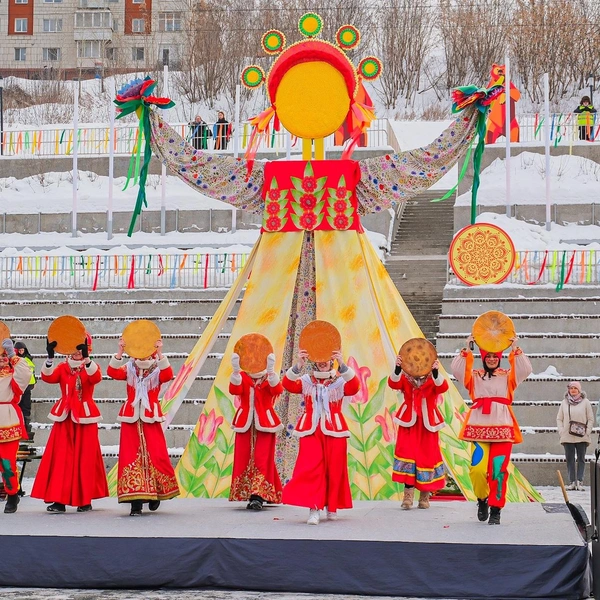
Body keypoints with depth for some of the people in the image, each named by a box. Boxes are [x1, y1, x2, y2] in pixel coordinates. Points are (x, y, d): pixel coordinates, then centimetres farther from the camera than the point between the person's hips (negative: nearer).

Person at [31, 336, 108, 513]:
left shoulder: (91, 367, 3)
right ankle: (59, 499, -3)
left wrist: (86, 358, -35)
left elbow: (96, 378, -21)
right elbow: (48, 377, -9)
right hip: (64, 417, 2)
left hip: (85, 416, -2)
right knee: (61, 458, -3)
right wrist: (50, 357, -24)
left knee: (85, 458, -1)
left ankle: (85, 500, 7)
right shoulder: (62, 367, 10)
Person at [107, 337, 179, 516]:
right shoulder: (129, 369, 6)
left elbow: (168, 375, -20)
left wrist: (160, 354, -29)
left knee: (155, 455, -6)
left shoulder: (157, 371, 3)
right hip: (131, 418, 1)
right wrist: (120, 352, -23)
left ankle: (156, 493, 18)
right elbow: (112, 372, -12)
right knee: (131, 457, -4)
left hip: (151, 419, -1)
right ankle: (136, 502, -2)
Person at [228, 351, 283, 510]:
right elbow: (234, 390, -14)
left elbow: (277, 390, -19)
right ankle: (247, 494, 7)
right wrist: (236, 370, -28)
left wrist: (270, 370, -32)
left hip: (264, 424, -2)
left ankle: (259, 496, -14)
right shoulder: (242, 377, 7)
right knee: (244, 459, 0)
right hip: (245, 424, 2)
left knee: (262, 459, -10)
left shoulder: (269, 378, 3)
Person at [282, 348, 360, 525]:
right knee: (311, 468, -12)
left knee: (334, 469, 3)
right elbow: (288, 384, -10)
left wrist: (342, 365, -31)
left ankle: (332, 507, 18)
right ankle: (314, 508, -15)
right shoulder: (307, 380, 8)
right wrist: (299, 365, -26)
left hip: (334, 430, 0)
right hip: (311, 430, 0)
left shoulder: (340, 380, 5)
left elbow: (354, 387, -16)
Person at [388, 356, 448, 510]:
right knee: (407, 453, -10)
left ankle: (425, 496, 15)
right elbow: (393, 383, -17)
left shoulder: (433, 379, 0)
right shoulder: (405, 378, 2)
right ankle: (408, 495, -8)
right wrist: (397, 369, -36)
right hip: (409, 422, 0)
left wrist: (436, 372, -39)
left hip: (427, 423, 0)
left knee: (428, 455, 4)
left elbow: (442, 387, -21)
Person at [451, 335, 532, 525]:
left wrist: (515, 349, -6)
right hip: (479, 428, 0)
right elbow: (457, 370, -1)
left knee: (498, 470, -8)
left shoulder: (507, 376, 15)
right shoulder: (475, 376, 15)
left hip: (502, 428, 0)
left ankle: (495, 510, -1)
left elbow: (525, 370, -1)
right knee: (478, 469, -12)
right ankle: (482, 499, 15)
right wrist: (467, 349, -7)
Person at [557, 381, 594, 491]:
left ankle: (579, 481, -2)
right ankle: (572, 482, 4)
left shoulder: (585, 402, 1)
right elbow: (559, 419, 11)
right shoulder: (564, 403, 7)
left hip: (581, 437, -2)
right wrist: (561, 431, -1)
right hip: (567, 437, 2)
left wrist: (587, 432, -7)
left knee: (581, 459, 0)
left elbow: (591, 419, 2)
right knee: (570, 460, 2)